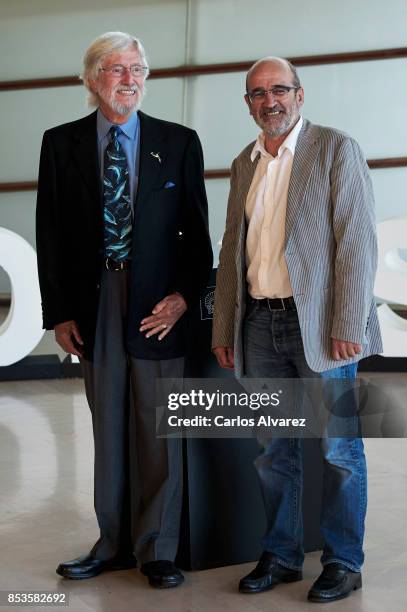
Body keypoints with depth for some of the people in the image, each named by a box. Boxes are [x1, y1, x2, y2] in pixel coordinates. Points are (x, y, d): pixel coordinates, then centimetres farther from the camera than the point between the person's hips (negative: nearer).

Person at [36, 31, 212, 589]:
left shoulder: (179, 142, 4)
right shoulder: (61, 144, 6)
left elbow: (196, 230, 4)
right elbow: (50, 234, 6)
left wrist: (183, 296, -9)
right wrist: (59, 312, 0)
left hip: (158, 306, -1)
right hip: (92, 302, 1)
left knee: (158, 432, 4)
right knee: (108, 431, 10)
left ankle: (158, 551, 16)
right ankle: (114, 544, 23)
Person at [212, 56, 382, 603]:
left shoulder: (336, 150, -2)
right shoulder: (244, 164, 16)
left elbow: (357, 241, -9)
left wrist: (348, 327, -16)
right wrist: (224, 329, 12)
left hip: (318, 324, -5)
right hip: (261, 324, 6)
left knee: (338, 450, 2)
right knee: (274, 450, 11)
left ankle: (343, 562, 15)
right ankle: (280, 556, 24)